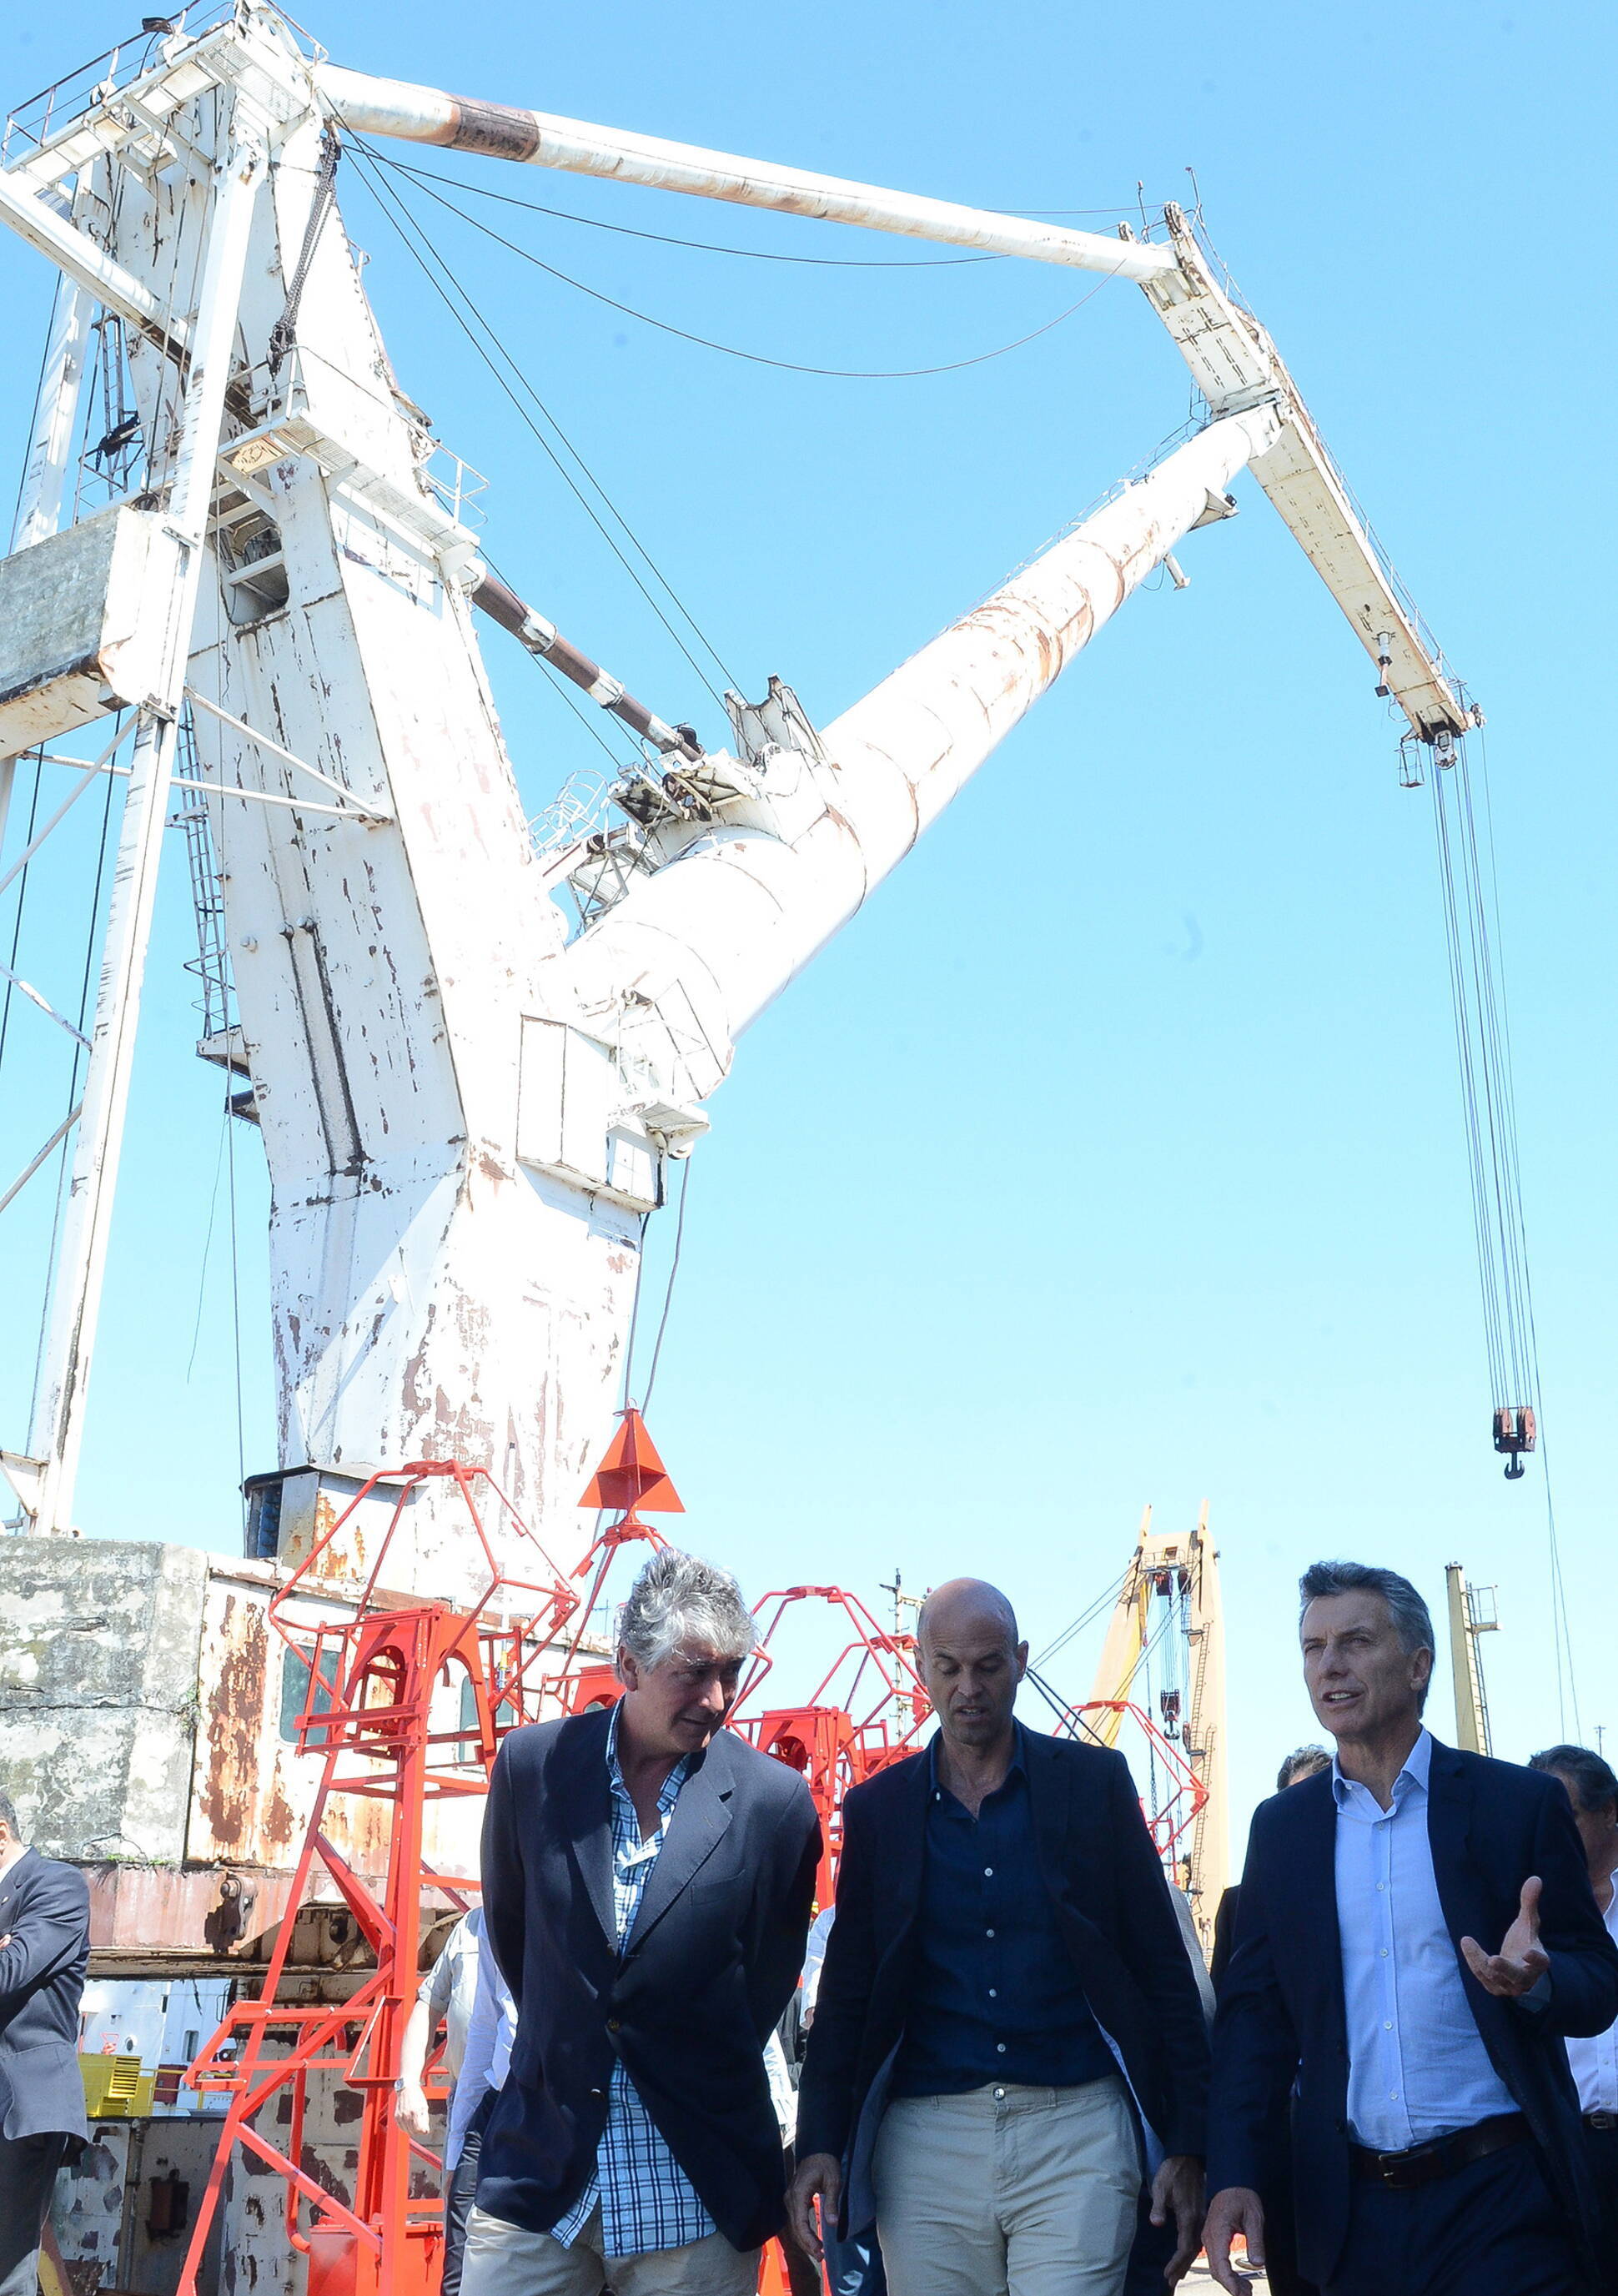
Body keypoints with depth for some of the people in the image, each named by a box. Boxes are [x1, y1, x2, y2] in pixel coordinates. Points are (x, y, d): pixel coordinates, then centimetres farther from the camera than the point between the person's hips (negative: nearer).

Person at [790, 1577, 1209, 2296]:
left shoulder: (1095, 1783, 2)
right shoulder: (876, 1809, 6)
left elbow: (1164, 1972, 4)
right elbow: (846, 1992, 9)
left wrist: (1185, 2146, -1)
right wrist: (819, 2144, -1)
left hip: (1076, 2130, -2)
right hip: (925, 2137, 2)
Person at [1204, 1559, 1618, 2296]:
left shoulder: (1521, 1803, -1)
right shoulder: (1281, 1826, 7)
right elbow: (1253, 2009, 7)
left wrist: (1538, 1980, -24)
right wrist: (1231, 2176, -5)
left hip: (1498, 2200, -3)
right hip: (1353, 2207, 3)